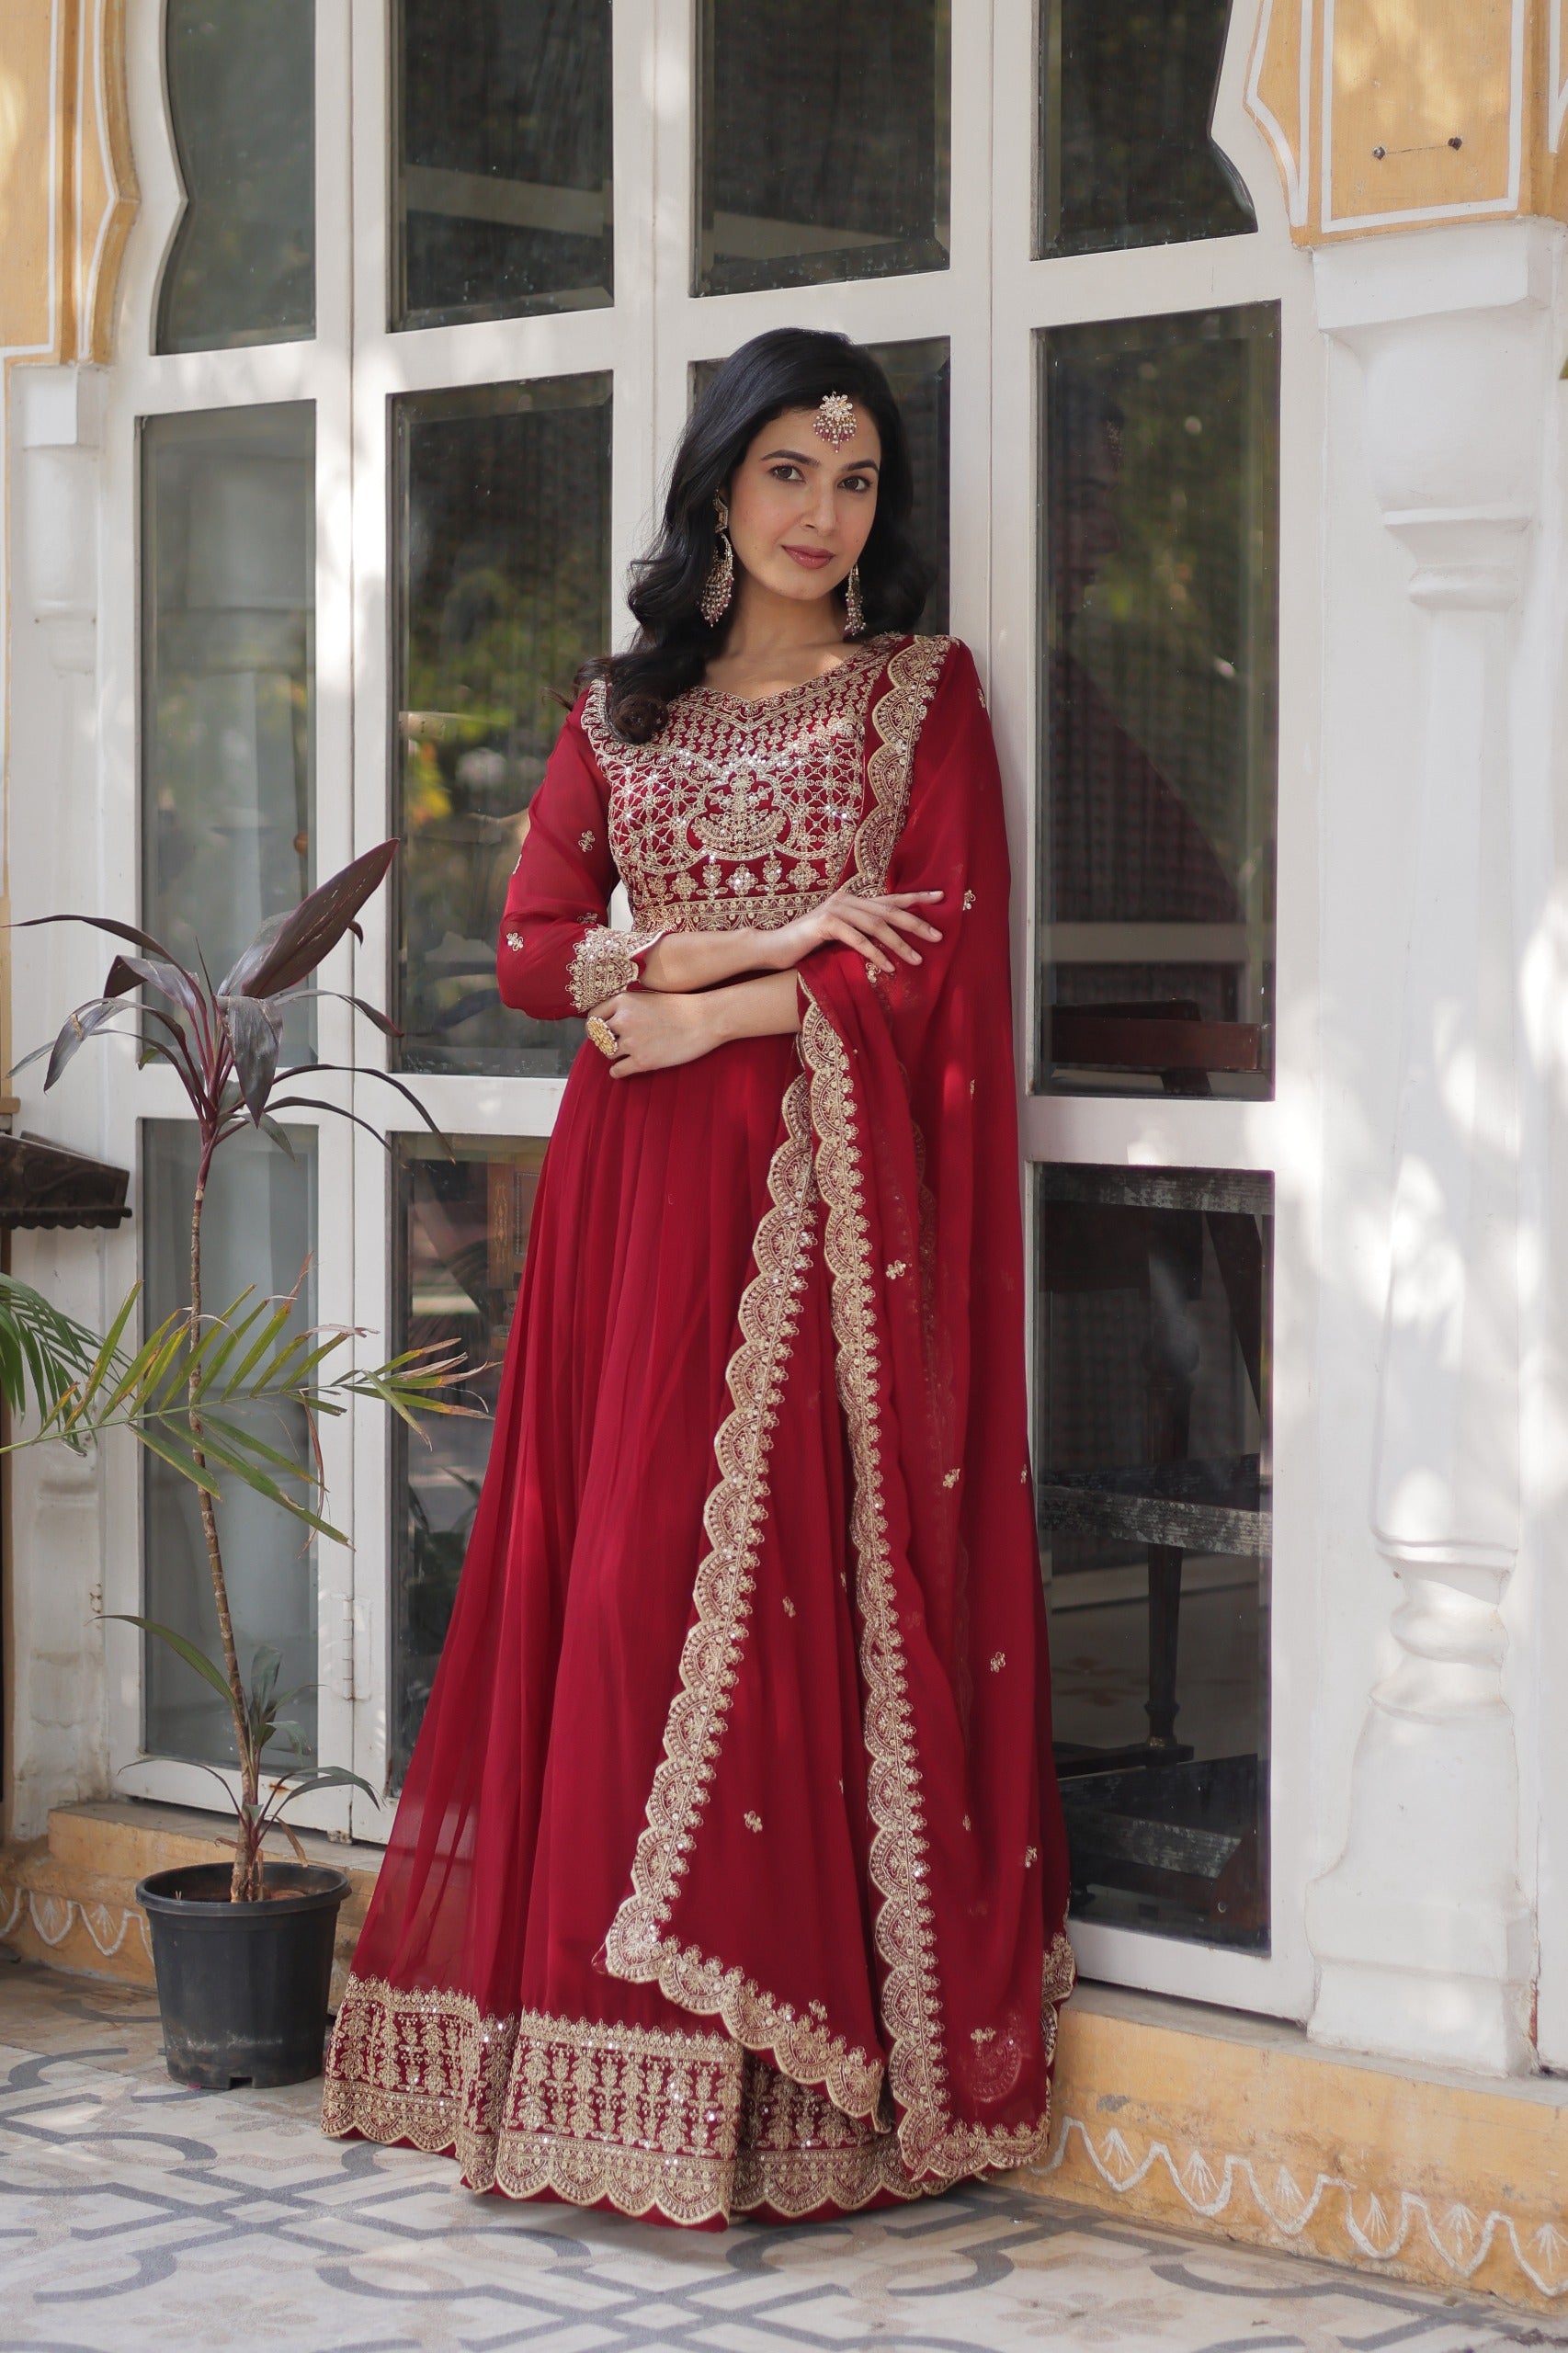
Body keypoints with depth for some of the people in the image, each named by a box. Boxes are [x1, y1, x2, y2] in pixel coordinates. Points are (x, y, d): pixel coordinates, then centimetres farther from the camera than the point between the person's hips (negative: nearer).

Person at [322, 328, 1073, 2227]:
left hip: (829, 1206, -3)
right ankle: (619, 2068, 4)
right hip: (636, 1205, 3)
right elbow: (532, 950, 4)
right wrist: (766, 938, -7)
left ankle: (799, 2090, -4)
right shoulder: (619, 714, 15)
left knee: (798, 1601, -8)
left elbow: (933, 974, -4)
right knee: (617, 1588, -2)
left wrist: (697, 1011, -5)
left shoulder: (923, 695, 6)